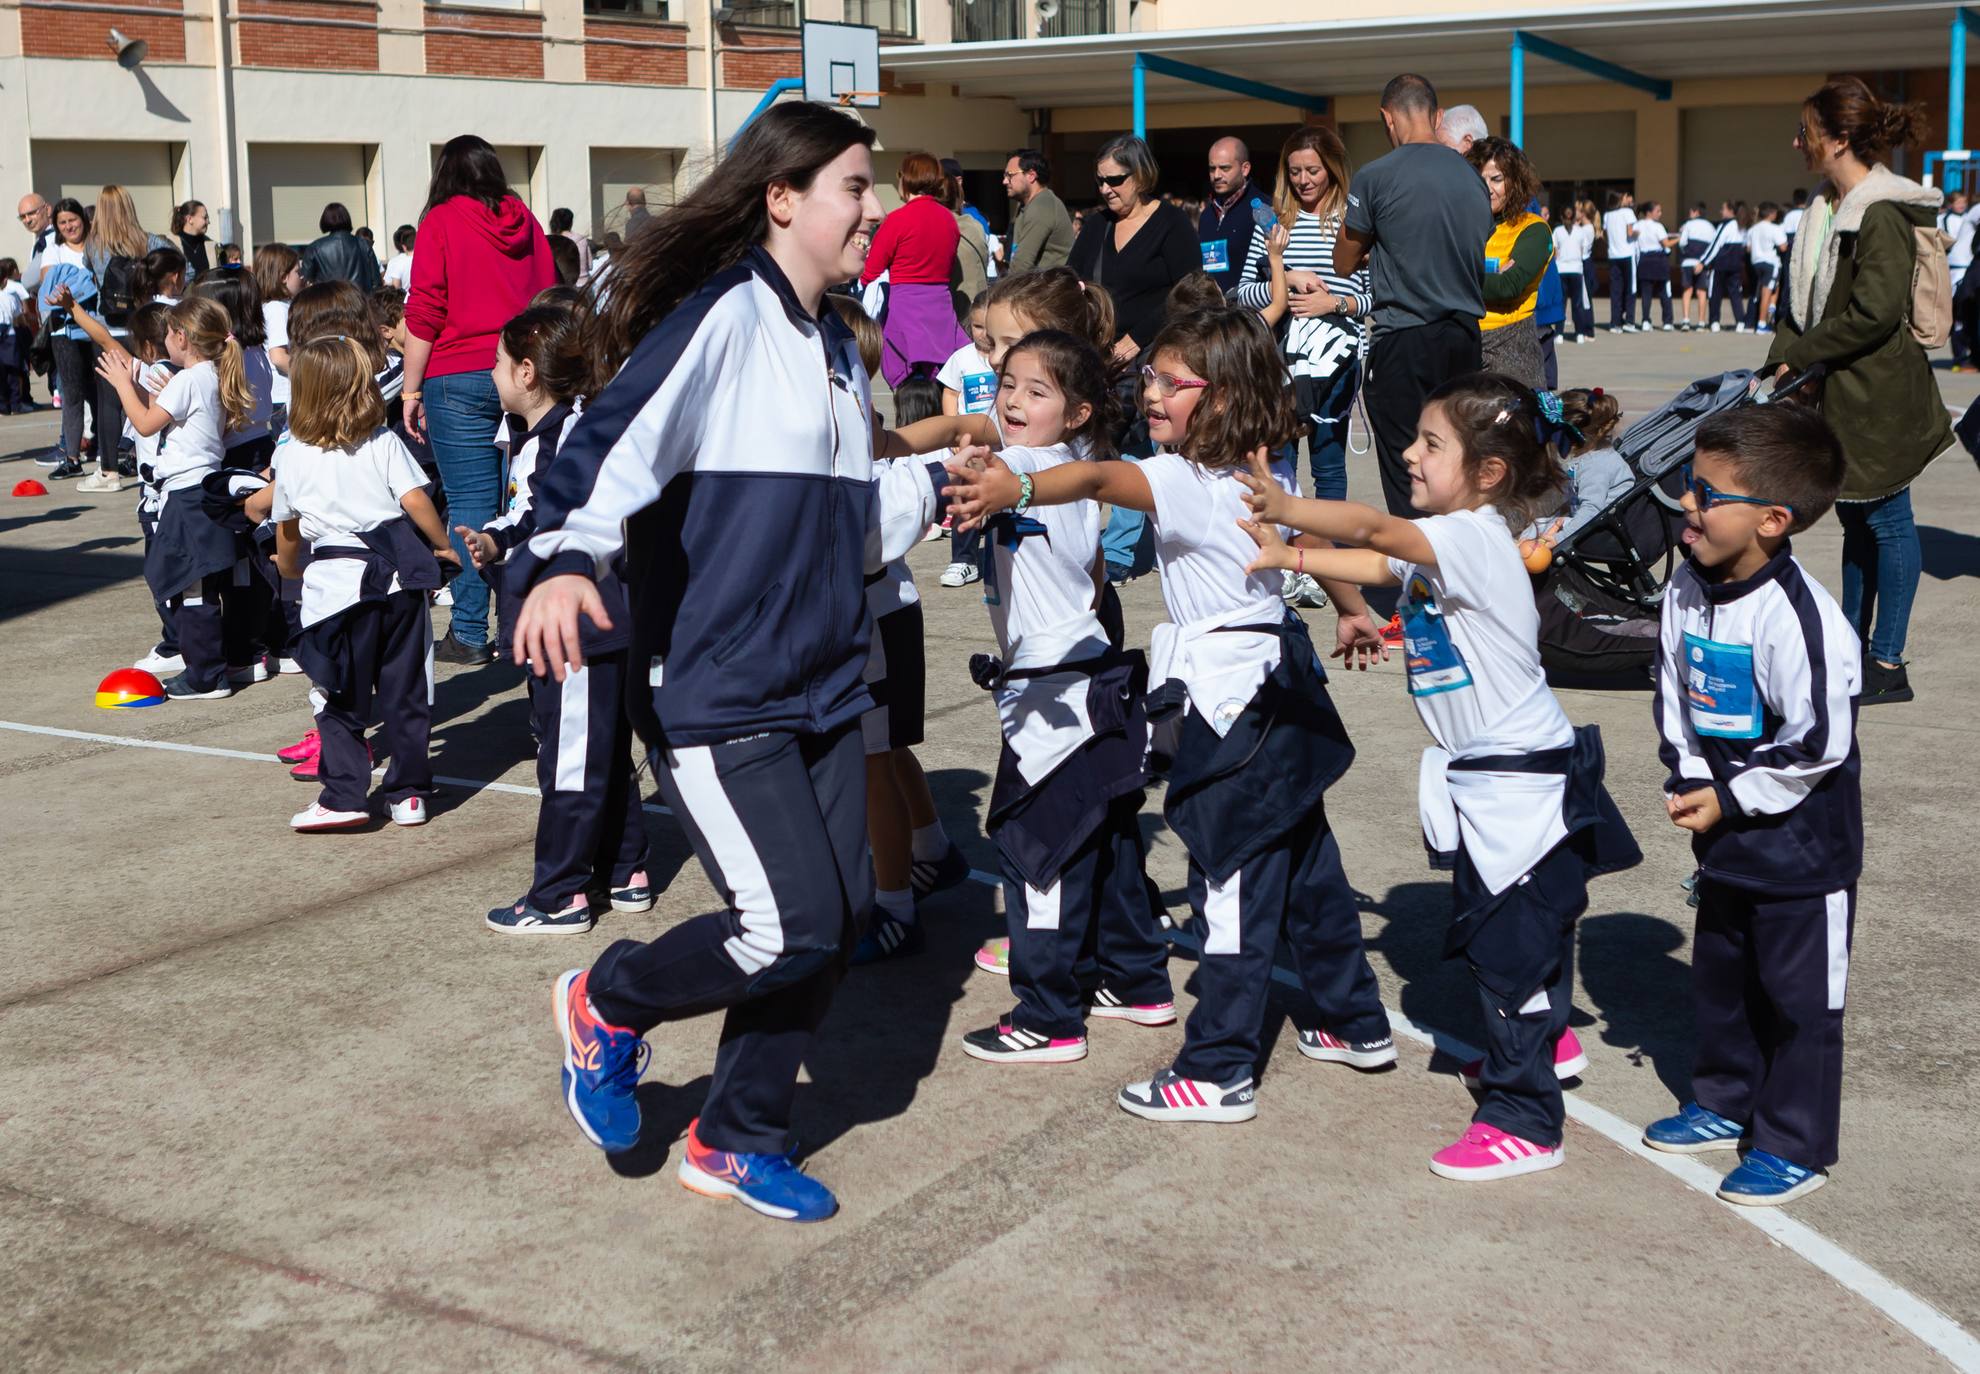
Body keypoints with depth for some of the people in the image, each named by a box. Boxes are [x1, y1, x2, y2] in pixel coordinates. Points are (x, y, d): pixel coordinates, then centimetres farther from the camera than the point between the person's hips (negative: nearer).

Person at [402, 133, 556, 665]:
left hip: (460, 379, -4)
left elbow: (424, 314, -5)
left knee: (470, 504, -3)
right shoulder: (523, 218, 10)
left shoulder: (441, 221, -1)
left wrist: (412, 388, 1)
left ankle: (469, 634, -1)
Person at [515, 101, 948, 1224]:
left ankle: (739, 1142, 27)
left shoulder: (838, 349, 15)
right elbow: (618, 441, -27)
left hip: (822, 686, 9)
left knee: (841, 919, 8)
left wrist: (938, 481, 14)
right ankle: (611, 1003, 17)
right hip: (712, 694, -9)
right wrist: (563, 561, -42)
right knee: (793, 927, -14)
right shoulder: (722, 317, -12)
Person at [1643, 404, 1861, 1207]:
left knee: (1799, 993, 6)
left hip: (1802, 844, -8)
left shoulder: (1797, 618, -26)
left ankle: (1796, 1147, 19)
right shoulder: (1688, 589, -2)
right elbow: (1674, 691, 10)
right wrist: (1686, 782, -2)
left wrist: (1727, 801, -17)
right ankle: (1726, 1104, 41)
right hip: (1727, 838, 8)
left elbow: (1816, 746, -24)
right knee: (1719, 976, 22)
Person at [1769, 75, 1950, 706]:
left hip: (1877, 395, -9)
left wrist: (1798, 357, -15)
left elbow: (1874, 313, -24)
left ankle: (1889, 666, 5)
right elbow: (1805, 298, 16)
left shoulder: (1882, 215, -17)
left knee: (1885, 521, -1)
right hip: (1841, 392, 9)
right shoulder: (1828, 208, 12)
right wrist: (1782, 356, 1)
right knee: (1856, 519, 16)